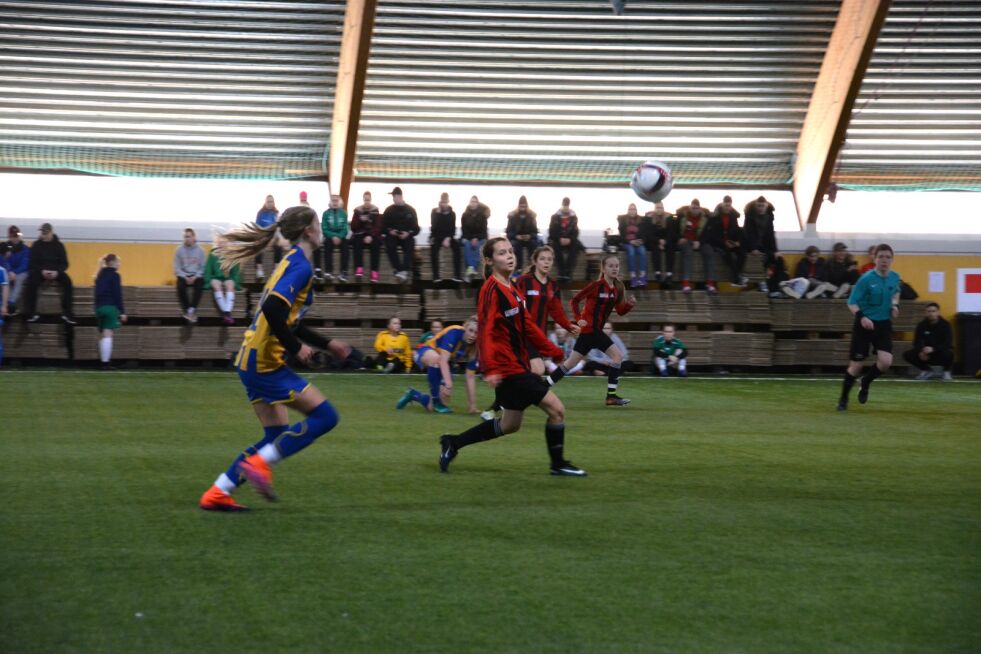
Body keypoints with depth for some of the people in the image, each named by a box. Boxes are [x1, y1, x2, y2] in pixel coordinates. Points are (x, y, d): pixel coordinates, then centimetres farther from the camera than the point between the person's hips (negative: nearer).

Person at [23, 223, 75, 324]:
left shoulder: (58, 245, 3)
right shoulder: (36, 245, 4)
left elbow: (64, 263, 2)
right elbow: (33, 263, 1)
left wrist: (56, 271, -19)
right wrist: (42, 271, -19)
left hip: (56, 271, 0)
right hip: (40, 271, 0)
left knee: (67, 282, -29)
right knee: (31, 283, -32)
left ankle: (67, 313, -27)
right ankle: (30, 313, -27)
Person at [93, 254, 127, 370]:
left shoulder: (100, 276, 16)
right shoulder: (114, 275, -6)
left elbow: (98, 293, 17)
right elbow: (117, 295, -11)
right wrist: (122, 311, -10)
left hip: (99, 307, 7)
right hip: (111, 307, -7)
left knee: (103, 336, 10)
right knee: (108, 335, -10)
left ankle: (104, 361, 10)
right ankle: (106, 362, -15)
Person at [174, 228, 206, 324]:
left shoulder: (200, 250, 5)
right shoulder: (179, 250, 5)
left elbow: (203, 267, 3)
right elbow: (177, 267, 2)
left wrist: (195, 277, -14)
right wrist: (185, 277, -13)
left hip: (197, 276, -1)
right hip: (184, 276, 1)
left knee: (199, 285, -35)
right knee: (180, 286, -33)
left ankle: (191, 310, -37)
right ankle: (188, 311, -30)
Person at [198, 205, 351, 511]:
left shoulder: (292, 262, 17)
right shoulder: (301, 266, -13)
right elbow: (273, 309, -28)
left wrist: (327, 344, 26)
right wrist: (296, 348, -20)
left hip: (254, 360, 10)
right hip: (266, 362, -10)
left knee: (277, 437, 13)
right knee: (325, 416, -6)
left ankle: (217, 494, 11)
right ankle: (259, 463, -8)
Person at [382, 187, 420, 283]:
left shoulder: (410, 210, 9)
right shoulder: (389, 210, 10)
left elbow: (416, 228, 5)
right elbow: (383, 227, 7)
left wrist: (408, 233, -15)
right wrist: (389, 231, -14)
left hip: (406, 235, -1)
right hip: (392, 235, 1)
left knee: (409, 246, -34)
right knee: (390, 246, -33)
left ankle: (405, 271, -47)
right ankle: (399, 270, -39)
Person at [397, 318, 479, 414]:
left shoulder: (473, 349, -17)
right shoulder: (454, 332, -32)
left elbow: (470, 377, -13)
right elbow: (443, 360, -41)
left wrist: (472, 404, -17)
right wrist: (448, 384, -53)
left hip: (444, 366, 6)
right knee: (436, 358, -43)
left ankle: (413, 395, 25)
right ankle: (436, 401, -25)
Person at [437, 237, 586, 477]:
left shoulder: (512, 290, 13)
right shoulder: (492, 290, -15)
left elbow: (527, 325, 22)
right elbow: (485, 331, -23)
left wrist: (553, 351, 24)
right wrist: (490, 367, -32)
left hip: (517, 365, 10)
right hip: (507, 367, -10)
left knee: (510, 425, 16)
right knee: (556, 409, -6)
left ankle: (453, 443, 22)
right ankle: (558, 464, 9)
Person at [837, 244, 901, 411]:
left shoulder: (895, 277, 0)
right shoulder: (866, 279, -15)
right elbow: (852, 303, -13)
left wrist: (895, 305, 1)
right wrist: (861, 317, -31)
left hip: (884, 325, 4)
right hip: (864, 324, -3)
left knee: (885, 361, -16)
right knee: (855, 366, 0)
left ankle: (866, 382, 16)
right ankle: (843, 399, 22)